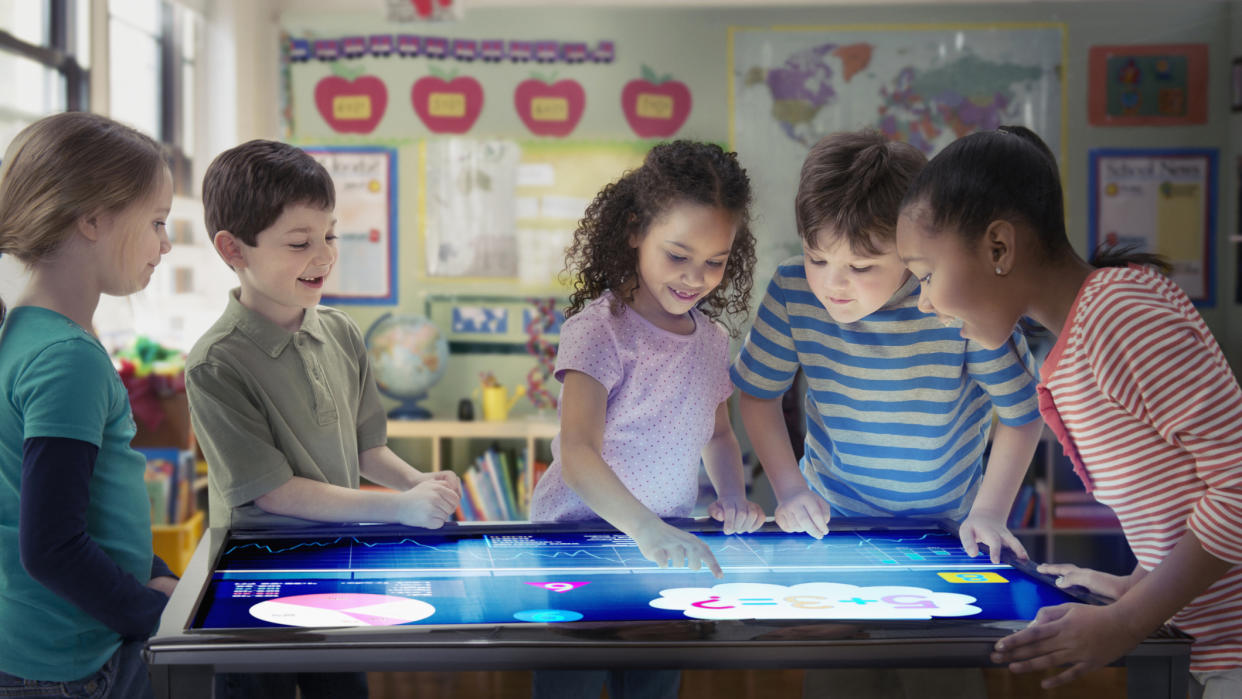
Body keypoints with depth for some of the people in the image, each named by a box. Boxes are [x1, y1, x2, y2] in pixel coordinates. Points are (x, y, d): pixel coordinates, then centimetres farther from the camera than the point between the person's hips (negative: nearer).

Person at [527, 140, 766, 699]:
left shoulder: (712, 339, 5)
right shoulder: (598, 329, -16)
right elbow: (577, 453, -29)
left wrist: (732, 496, 1)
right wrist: (645, 528, -43)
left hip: (667, 545, 6)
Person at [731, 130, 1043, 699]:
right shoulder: (792, 291, -17)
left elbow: (1020, 415, -11)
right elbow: (758, 393, 0)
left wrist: (989, 512, -14)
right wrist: (788, 487, -7)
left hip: (945, 529, -1)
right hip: (832, 524, 2)